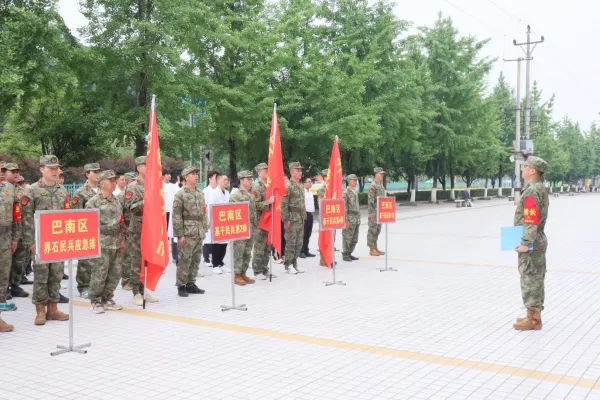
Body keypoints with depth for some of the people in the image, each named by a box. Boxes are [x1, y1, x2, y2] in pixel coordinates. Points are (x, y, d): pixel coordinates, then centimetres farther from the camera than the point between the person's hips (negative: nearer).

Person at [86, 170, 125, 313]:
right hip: (101, 243, -6)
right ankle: (95, 301, 10)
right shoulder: (93, 202, -6)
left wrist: (122, 241, 17)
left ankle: (107, 299, 22)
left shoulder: (117, 201, 15)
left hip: (116, 243, 6)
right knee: (99, 274, -3)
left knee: (115, 274, 9)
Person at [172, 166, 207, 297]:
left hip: (199, 233, 7)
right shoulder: (180, 194, -7)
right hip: (187, 233, -7)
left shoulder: (200, 193, 14)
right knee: (185, 260, -4)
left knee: (196, 260, 10)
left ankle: (191, 284, 20)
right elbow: (176, 216, -11)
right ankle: (181, 286, 6)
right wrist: (179, 235, -14)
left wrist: (205, 230, 13)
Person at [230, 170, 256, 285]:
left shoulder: (251, 196, 15)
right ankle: (236, 275, 4)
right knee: (238, 253, -3)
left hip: (250, 229, 8)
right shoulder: (235, 195, -12)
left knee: (247, 254, 12)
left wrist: (255, 226, 16)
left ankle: (243, 274, 21)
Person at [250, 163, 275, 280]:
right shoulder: (257, 187, -11)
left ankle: (265, 269, 19)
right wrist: (268, 202, -25)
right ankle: (257, 271, 5)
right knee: (259, 247, -2)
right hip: (260, 221, -8)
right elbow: (255, 205, -19)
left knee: (267, 247, 12)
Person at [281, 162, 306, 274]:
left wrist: (304, 217, 17)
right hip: (292, 219, -8)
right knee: (291, 243, -3)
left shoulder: (301, 187, 14)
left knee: (299, 243, 10)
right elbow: (284, 205, -16)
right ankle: (288, 265, 5)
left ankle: (294, 263, 18)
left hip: (301, 219, 8)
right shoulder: (288, 186, -12)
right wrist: (286, 220, -18)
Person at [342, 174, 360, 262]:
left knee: (354, 239, 11)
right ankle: (345, 255, 6)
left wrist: (359, 218, 16)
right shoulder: (346, 192, -11)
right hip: (350, 218, -8)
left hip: (356, 218, 8)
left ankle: (349, 253, 20)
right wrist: (346, 221, -18)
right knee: (347, 238, -3)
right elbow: (343, 208, -15)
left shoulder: (356, 192, 14)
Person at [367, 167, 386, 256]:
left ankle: (375, 248, 20)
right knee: (372, 230, -3)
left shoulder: (381, 184, 13)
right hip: (374, 211, -9)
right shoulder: (373, 185, -14)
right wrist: (372, 212, -21)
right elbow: (370, 200, -18)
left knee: (378, 230, 13)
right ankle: (371, 250, 0)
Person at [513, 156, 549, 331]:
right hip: (538, 242, 10)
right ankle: (534, 316, 26)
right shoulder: (540, 188, 12)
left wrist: (526, 243, -22)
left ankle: (533, 320, 3)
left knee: (530, 280, -3)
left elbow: (532, 221, -25)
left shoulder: (532, 192, -20)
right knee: (536, 280, 16)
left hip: (531, 245, -10)